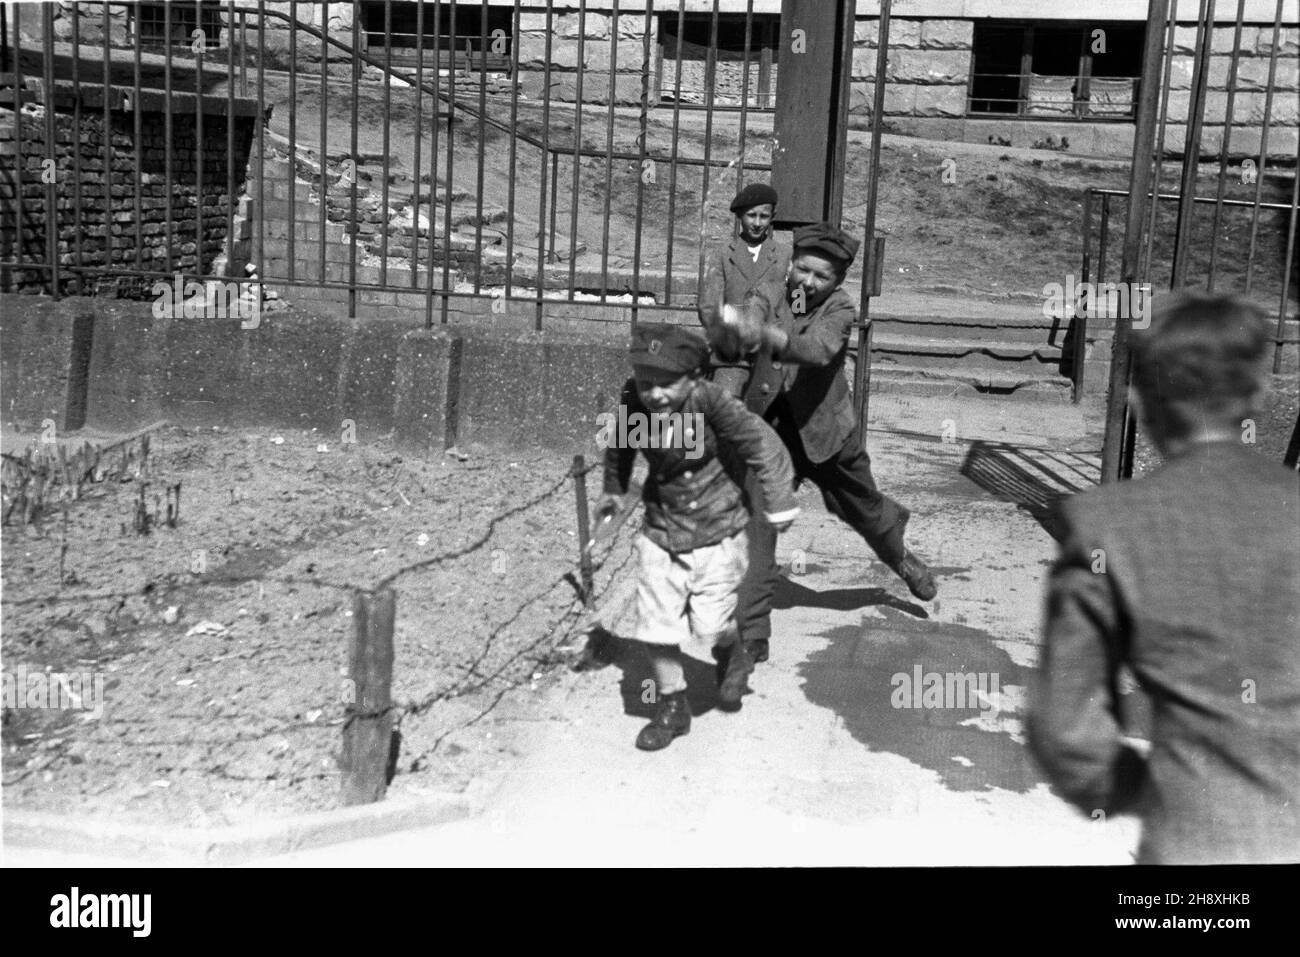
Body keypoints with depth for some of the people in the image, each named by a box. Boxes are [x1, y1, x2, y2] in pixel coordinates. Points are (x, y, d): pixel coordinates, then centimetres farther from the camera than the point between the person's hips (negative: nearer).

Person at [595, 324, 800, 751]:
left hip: (717, 531, -4)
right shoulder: (633, 404, -11)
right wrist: (612, 489, 23)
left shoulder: (708, 400, -26)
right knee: (656, 623, 3)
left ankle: (733, 651, 36)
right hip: (661, 530, 4)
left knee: (708, 627, -2)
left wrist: (779, 502, -15)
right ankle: (672, 706, 24)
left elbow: (759, 442, -19)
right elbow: (619, 443, 11)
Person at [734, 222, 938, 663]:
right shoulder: (769, 296, -7)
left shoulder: (841, 308, -15)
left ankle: (901, 556, 56)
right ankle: (750, 634, -3)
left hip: (823, 433, 0)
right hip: (768, 432, 0)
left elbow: (817, 349, -35)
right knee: (754, 530, -12)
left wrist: (765, 335, -52)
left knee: (865, 509, 22)